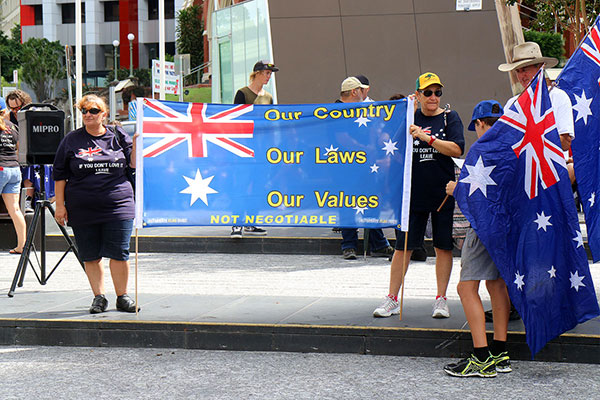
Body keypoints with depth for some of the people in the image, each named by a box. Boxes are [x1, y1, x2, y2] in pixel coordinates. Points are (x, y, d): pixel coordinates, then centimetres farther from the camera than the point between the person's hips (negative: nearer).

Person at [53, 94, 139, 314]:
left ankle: (122, 297, 10)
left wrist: (137, 141, -10)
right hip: (83, 210, 1)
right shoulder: (71, 140, 7)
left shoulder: (118, 137, 8)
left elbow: (134, 163, 6)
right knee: (91, 255, 5)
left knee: (119, 253, -3)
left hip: (118, 207, -1)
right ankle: (99, 297, 16)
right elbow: (60, 174, 8)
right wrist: (60, 204, 2)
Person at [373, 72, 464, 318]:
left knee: (443, 246, 4)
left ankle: (441, 299, 13)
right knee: (403, 246, 3)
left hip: (443, 192, -1)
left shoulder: (450, 118, 2)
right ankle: (392, 299, 11)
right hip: (413, 192, 1)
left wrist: (427, 138, -20)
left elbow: (457, 149, -11)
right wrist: (409, 136, -12)